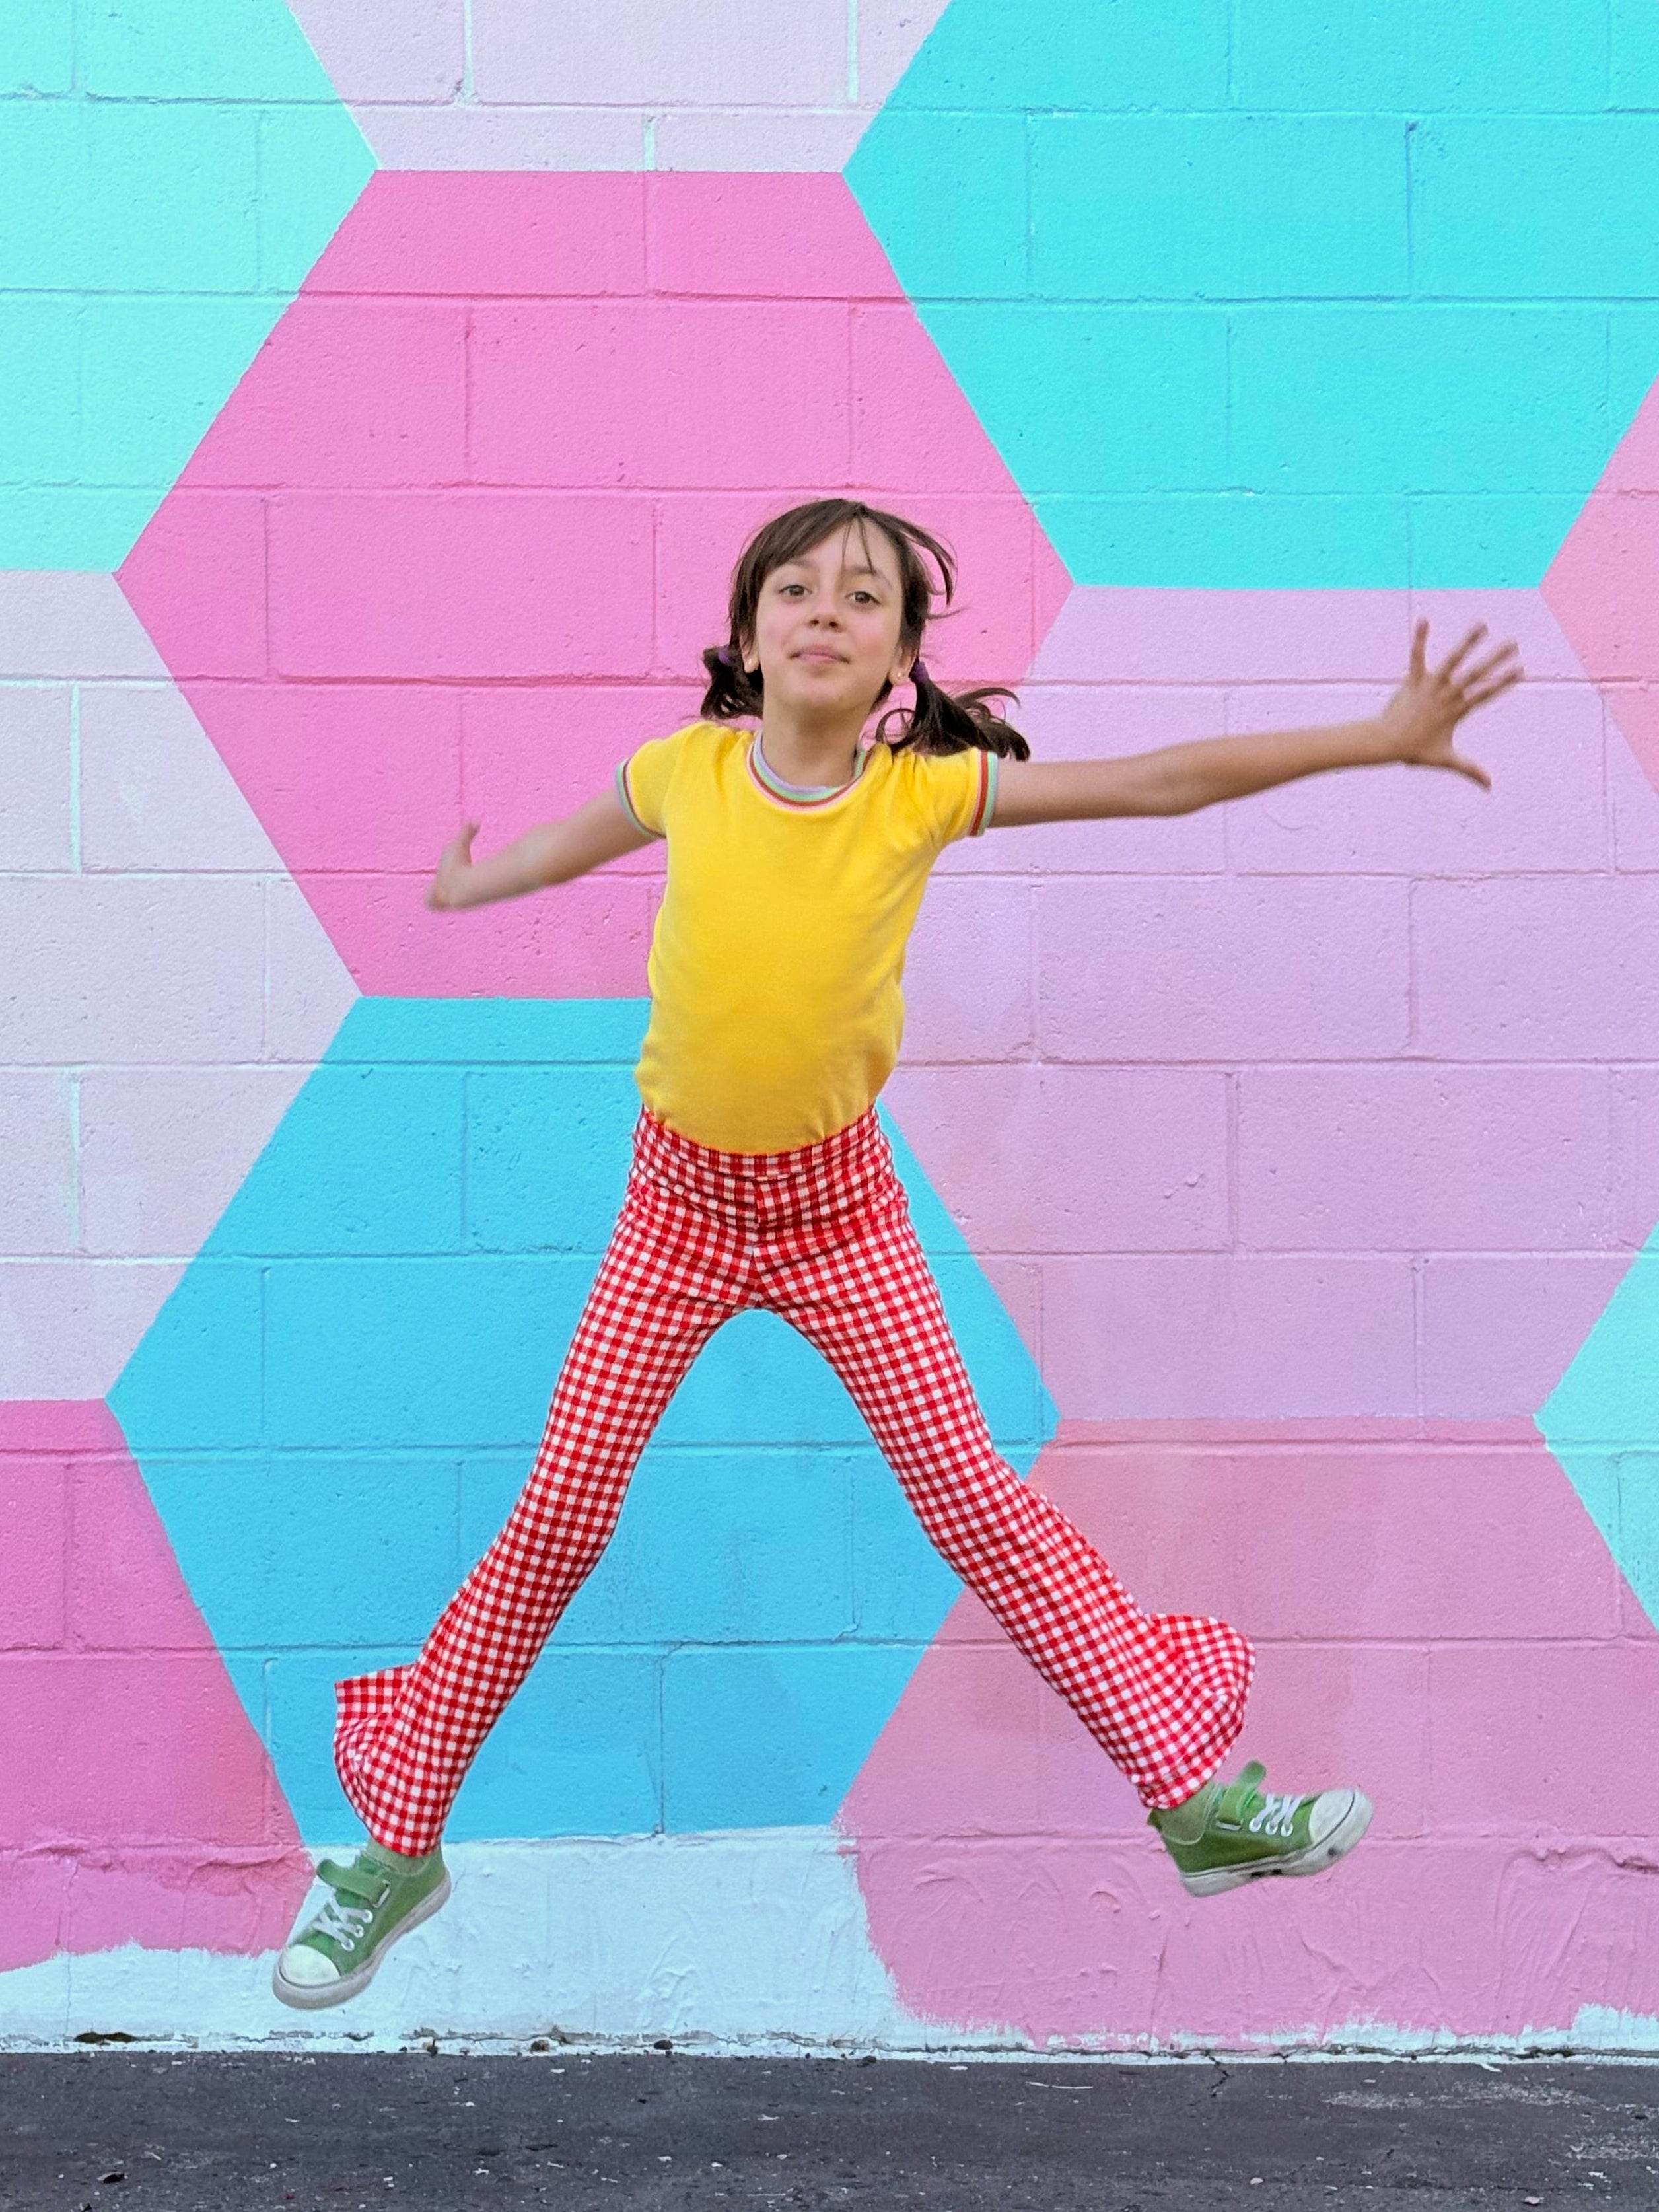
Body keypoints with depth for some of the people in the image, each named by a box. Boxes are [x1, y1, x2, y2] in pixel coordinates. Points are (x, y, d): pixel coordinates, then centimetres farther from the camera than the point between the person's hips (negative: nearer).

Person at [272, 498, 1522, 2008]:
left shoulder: (928, 792, -11)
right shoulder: (687, 771, -9)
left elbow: (1157, 783, -11)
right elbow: (580, 834, 14)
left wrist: (1377, 739, -13)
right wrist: (476, 883, 33)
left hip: (840, 1204, 0)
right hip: (681, 1202, 1)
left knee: (975, 1497, 0)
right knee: (560, 1514, 2)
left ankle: (1197, 1796, 12)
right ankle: (400, 1848, 17)